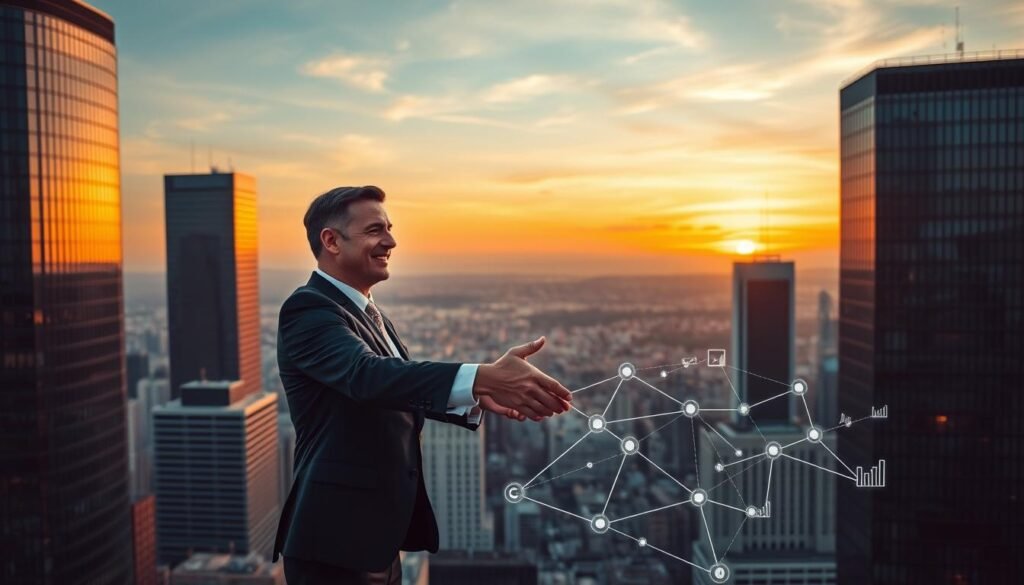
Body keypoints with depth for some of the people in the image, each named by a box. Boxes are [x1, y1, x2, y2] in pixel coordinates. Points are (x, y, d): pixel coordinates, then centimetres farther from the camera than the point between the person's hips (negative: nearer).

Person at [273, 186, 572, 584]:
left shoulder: (369, 313, 14)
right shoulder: (309, 309, -17)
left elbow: (404, 392, 9)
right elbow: (368, 374, -34)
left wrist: (479, 396, -9)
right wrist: (484, 377, -45)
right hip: (337, 539, -9)